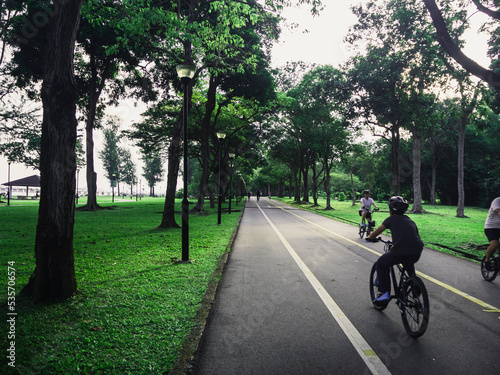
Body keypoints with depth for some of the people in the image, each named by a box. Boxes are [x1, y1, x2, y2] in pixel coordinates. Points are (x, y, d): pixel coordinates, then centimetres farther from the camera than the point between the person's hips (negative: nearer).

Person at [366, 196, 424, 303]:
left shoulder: (391, 219, 10)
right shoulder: (410, 220, 24)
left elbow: (376, 232, 8)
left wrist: (369, 237, 28)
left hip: (399, 253, -6)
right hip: (416, 254, 6)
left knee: (381, 264, 20)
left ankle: (384, 293, 12)